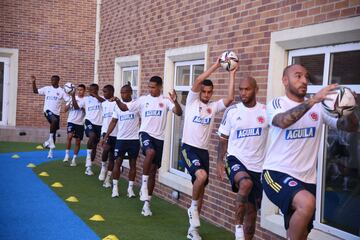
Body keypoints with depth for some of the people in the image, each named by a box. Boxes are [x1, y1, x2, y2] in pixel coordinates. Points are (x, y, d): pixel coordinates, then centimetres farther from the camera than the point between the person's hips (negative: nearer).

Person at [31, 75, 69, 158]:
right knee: (54, 120, -35)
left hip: (56, 113, 2)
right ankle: (50, 139, -19)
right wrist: (33, 82, -5)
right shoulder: (47, 88, 6)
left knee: (54, 132, 6)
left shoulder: (61, 91, 3)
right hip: (48, 110, -2)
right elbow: (35, 91, 8)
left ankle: (51, 151, 18)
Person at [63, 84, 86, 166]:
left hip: (80, 123, 1)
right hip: (71, 121, 0)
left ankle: (74, 159, 18)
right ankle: (67, 154, -9)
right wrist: (70, 103, -11)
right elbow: (65, 110, 4)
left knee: (78, 141, 6)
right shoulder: (72, 98, 4)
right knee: (69, 136, -24)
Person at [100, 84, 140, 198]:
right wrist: (106, 136, 4)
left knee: (133, 163, 6)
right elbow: (113, 122, 10)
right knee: (118, 162, 1)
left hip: (134, 139, -2)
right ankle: (115, 187, 9)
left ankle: (130, 188, 13)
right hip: (121, 139, 3)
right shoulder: (118, 106, 6)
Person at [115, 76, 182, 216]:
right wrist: (117, 100, -14)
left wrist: (175, 101, -30)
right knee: (150, 152, -36)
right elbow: (125, 108, 6)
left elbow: (179, 113, -12)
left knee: (153, 171, 6)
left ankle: (147, 202, 16)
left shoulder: (165, 101, 1)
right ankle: (144, 183, -18)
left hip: (159, 138, 1)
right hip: (145, 133, -1)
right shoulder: (143, 99, 5)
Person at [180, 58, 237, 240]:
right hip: (188, 148, -5)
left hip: (203, 151, 5)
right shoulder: (192, 101, 1)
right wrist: (216, 65, -11)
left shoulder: (214, 106, 11)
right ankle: (193, 207, -3)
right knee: (201, 176, -30)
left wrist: (232, 74, -5)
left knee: (201, 189, 7)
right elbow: (198, 80, -14)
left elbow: (230, 98, -6)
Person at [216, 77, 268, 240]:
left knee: (252, 209, 11)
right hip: (235, 159, -2)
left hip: (258, 165, 2)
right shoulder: (231, 111, -1)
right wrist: (219, 162, -4)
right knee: (246, 183, -35)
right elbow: (223, 138, 6)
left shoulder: (265, 111, 0)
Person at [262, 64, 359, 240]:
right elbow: (283, 121, -28)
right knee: (307, 203, -34)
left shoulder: (318, 107, 7)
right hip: (277, 173, -5)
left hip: (307, 179, 5)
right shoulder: (276, 104, -5)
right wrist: (313, 100, -37)